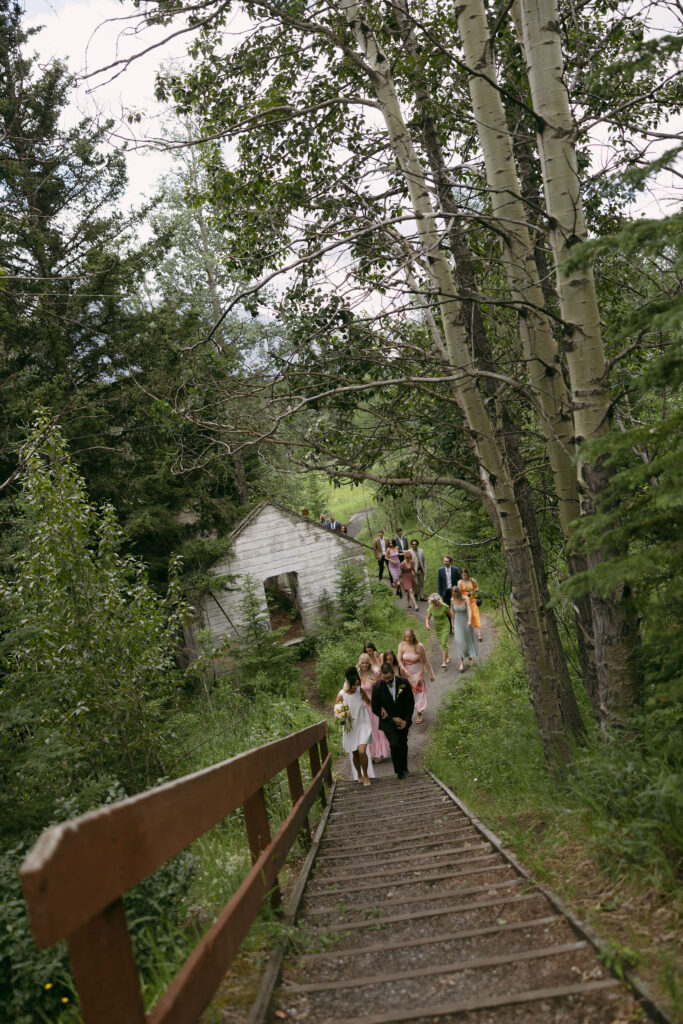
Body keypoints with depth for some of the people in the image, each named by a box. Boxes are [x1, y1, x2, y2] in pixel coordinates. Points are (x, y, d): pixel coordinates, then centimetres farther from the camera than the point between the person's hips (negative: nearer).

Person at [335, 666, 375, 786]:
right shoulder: (341, 695, -14)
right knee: (355, 753, 13)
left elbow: (368, 703, 9)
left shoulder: (360, 691, -9)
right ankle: (359, 775, 37)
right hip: (350, 727, 1)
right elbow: (336, 711, -3)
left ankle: (366, 776, 4)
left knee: (362, 751, -16)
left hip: (363, 725, 0)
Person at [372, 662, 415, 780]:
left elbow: (411, 702, -1)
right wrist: (392, 719, -13)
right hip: (387, 720, -2)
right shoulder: (377, 687, -16)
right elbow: (375, 708, -8)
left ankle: (404, 767, 38)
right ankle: (399, 770, 0)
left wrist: (406, 720, -9)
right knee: (395, 744, -18)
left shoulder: (404, 683, -11)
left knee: (403, 744, 14)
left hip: (403, 720, 2)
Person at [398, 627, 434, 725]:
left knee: (418, 692, 5)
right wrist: (404, 670, -29)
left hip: (417, 672, -2)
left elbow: (425, 661, -11)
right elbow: (399, 660, -12)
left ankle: (419, 715, 20)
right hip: (407, 672, 2)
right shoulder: (402, 645, -13)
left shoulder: (419, 646, -19)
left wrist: (431, 674, -4)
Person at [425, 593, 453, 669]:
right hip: (437, 627, 4)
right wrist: (427, 624, -23)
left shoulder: (444, 606, -20)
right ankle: (447, 656, 38)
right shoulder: (431, 608, -10)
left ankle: (444, 662, -12)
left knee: (444, 643, -13)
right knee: (441, 643, 13)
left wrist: (453, 624, -5)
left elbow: (450, 615, -6)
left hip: (445, 626, -4)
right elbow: (427, 618, -3)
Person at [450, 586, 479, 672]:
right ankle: (461, 663, -5)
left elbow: (469, 610, -32)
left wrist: (469, 620, -50)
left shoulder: (465, 599, -21)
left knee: (469, 639, 16)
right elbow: (452, 611, 1)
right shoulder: (452, 600, -12)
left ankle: (470, 656, 44)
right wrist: (453, 623, 7)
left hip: (466, 621, -1)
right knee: (460, 641, -9)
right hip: (458, 622, 1)